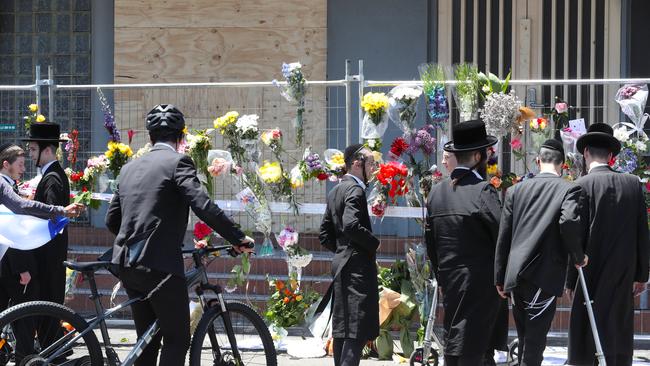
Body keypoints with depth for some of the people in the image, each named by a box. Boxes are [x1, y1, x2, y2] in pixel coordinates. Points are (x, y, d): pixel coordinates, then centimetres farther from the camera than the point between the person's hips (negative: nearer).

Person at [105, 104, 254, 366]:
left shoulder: (129, 168, 16)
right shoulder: (177, 162, -6)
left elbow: (112, 220, 19)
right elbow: (204, 207, -17)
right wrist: (239, 240, -11)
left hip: (127, 265, 7)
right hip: (160, 264, -7)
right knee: (177, 339, -1)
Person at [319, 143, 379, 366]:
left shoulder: (335, 192, 17)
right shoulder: (355, 189, -12)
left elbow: (325, 235, 19)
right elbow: (351, 225, -26)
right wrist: (374, 243, -13)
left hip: (341, 264, 10)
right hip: (357, 266, -10)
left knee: (342, 329, 11)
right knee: (358, 330, -12)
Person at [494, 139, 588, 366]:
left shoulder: (516, 190, 11)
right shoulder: (569, 189, -2)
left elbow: (503, 237, 10)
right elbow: (569, 221, -21)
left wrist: (500, 278, 15)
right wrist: (578, 257, -5)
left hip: (515, 276, 5)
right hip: (545, 276, -5)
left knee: (525, 339, 15)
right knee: (535, 341, -4)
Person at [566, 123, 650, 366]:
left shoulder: (582, 186, -10)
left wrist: (570, 279, -2)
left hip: (591, 273, -3)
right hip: (623, 275, 3)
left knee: (583, 333, 3)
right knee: (619, 333, 8)